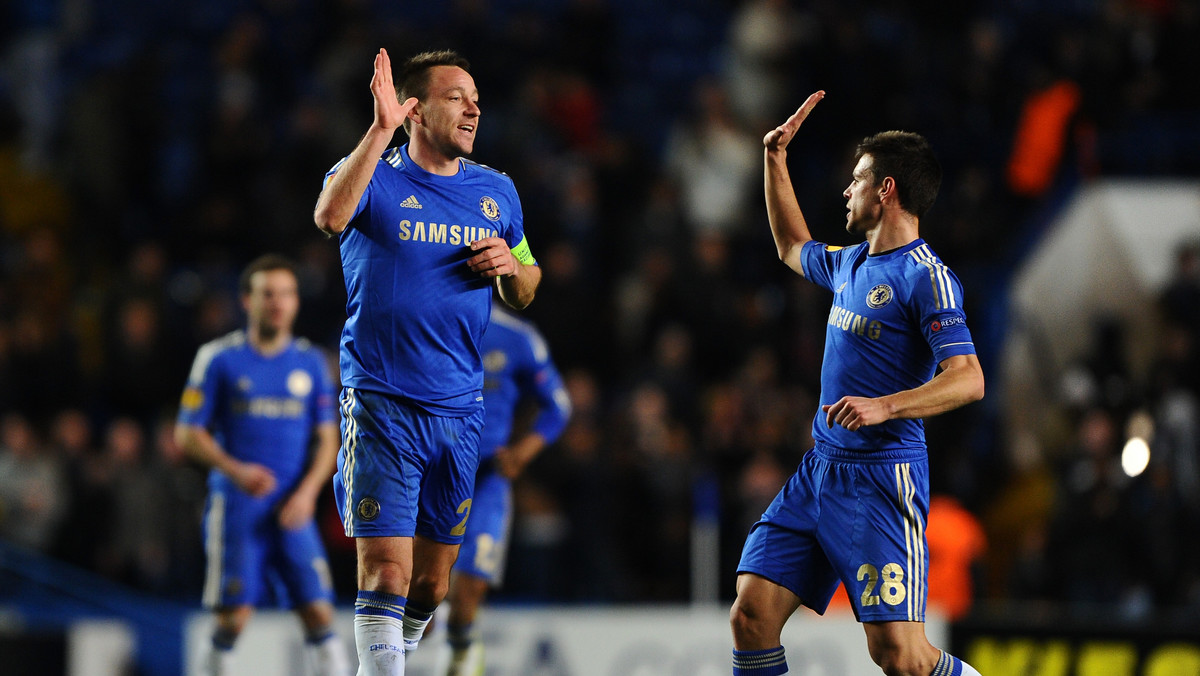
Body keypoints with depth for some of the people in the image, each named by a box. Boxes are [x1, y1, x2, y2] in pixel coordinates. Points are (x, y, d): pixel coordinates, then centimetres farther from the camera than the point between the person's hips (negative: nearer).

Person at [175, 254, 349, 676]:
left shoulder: (311, 362, 10)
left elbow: (327, 439, 11)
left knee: (319, 610, -7)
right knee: (235, 614, -7)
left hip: (293, 509, 2)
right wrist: (236, 470, -14)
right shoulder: (219, 358, 1)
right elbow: (187, 434, 1)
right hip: (236, 504, -2)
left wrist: (307, 491, -5)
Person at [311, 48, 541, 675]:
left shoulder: (496, 191, 12)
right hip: (381, 405, -5)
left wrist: (510, 265, -2)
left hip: (460, 410, 5)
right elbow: (330, 216, -28)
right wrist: (381, 129, -35)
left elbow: (524, 295, 22)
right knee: (386, 571, -14)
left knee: (431, 582, 12)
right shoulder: (376, 176, -4)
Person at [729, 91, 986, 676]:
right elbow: (793, 248, 39)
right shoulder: (850, 262, 15)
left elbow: (968, 380, -21)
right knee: (751, 615, -3)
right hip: (819, 469, 8)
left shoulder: (926, 277, -11)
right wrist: (775, 161, 31)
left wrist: (884, 407, -34)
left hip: (881, 480, -8)